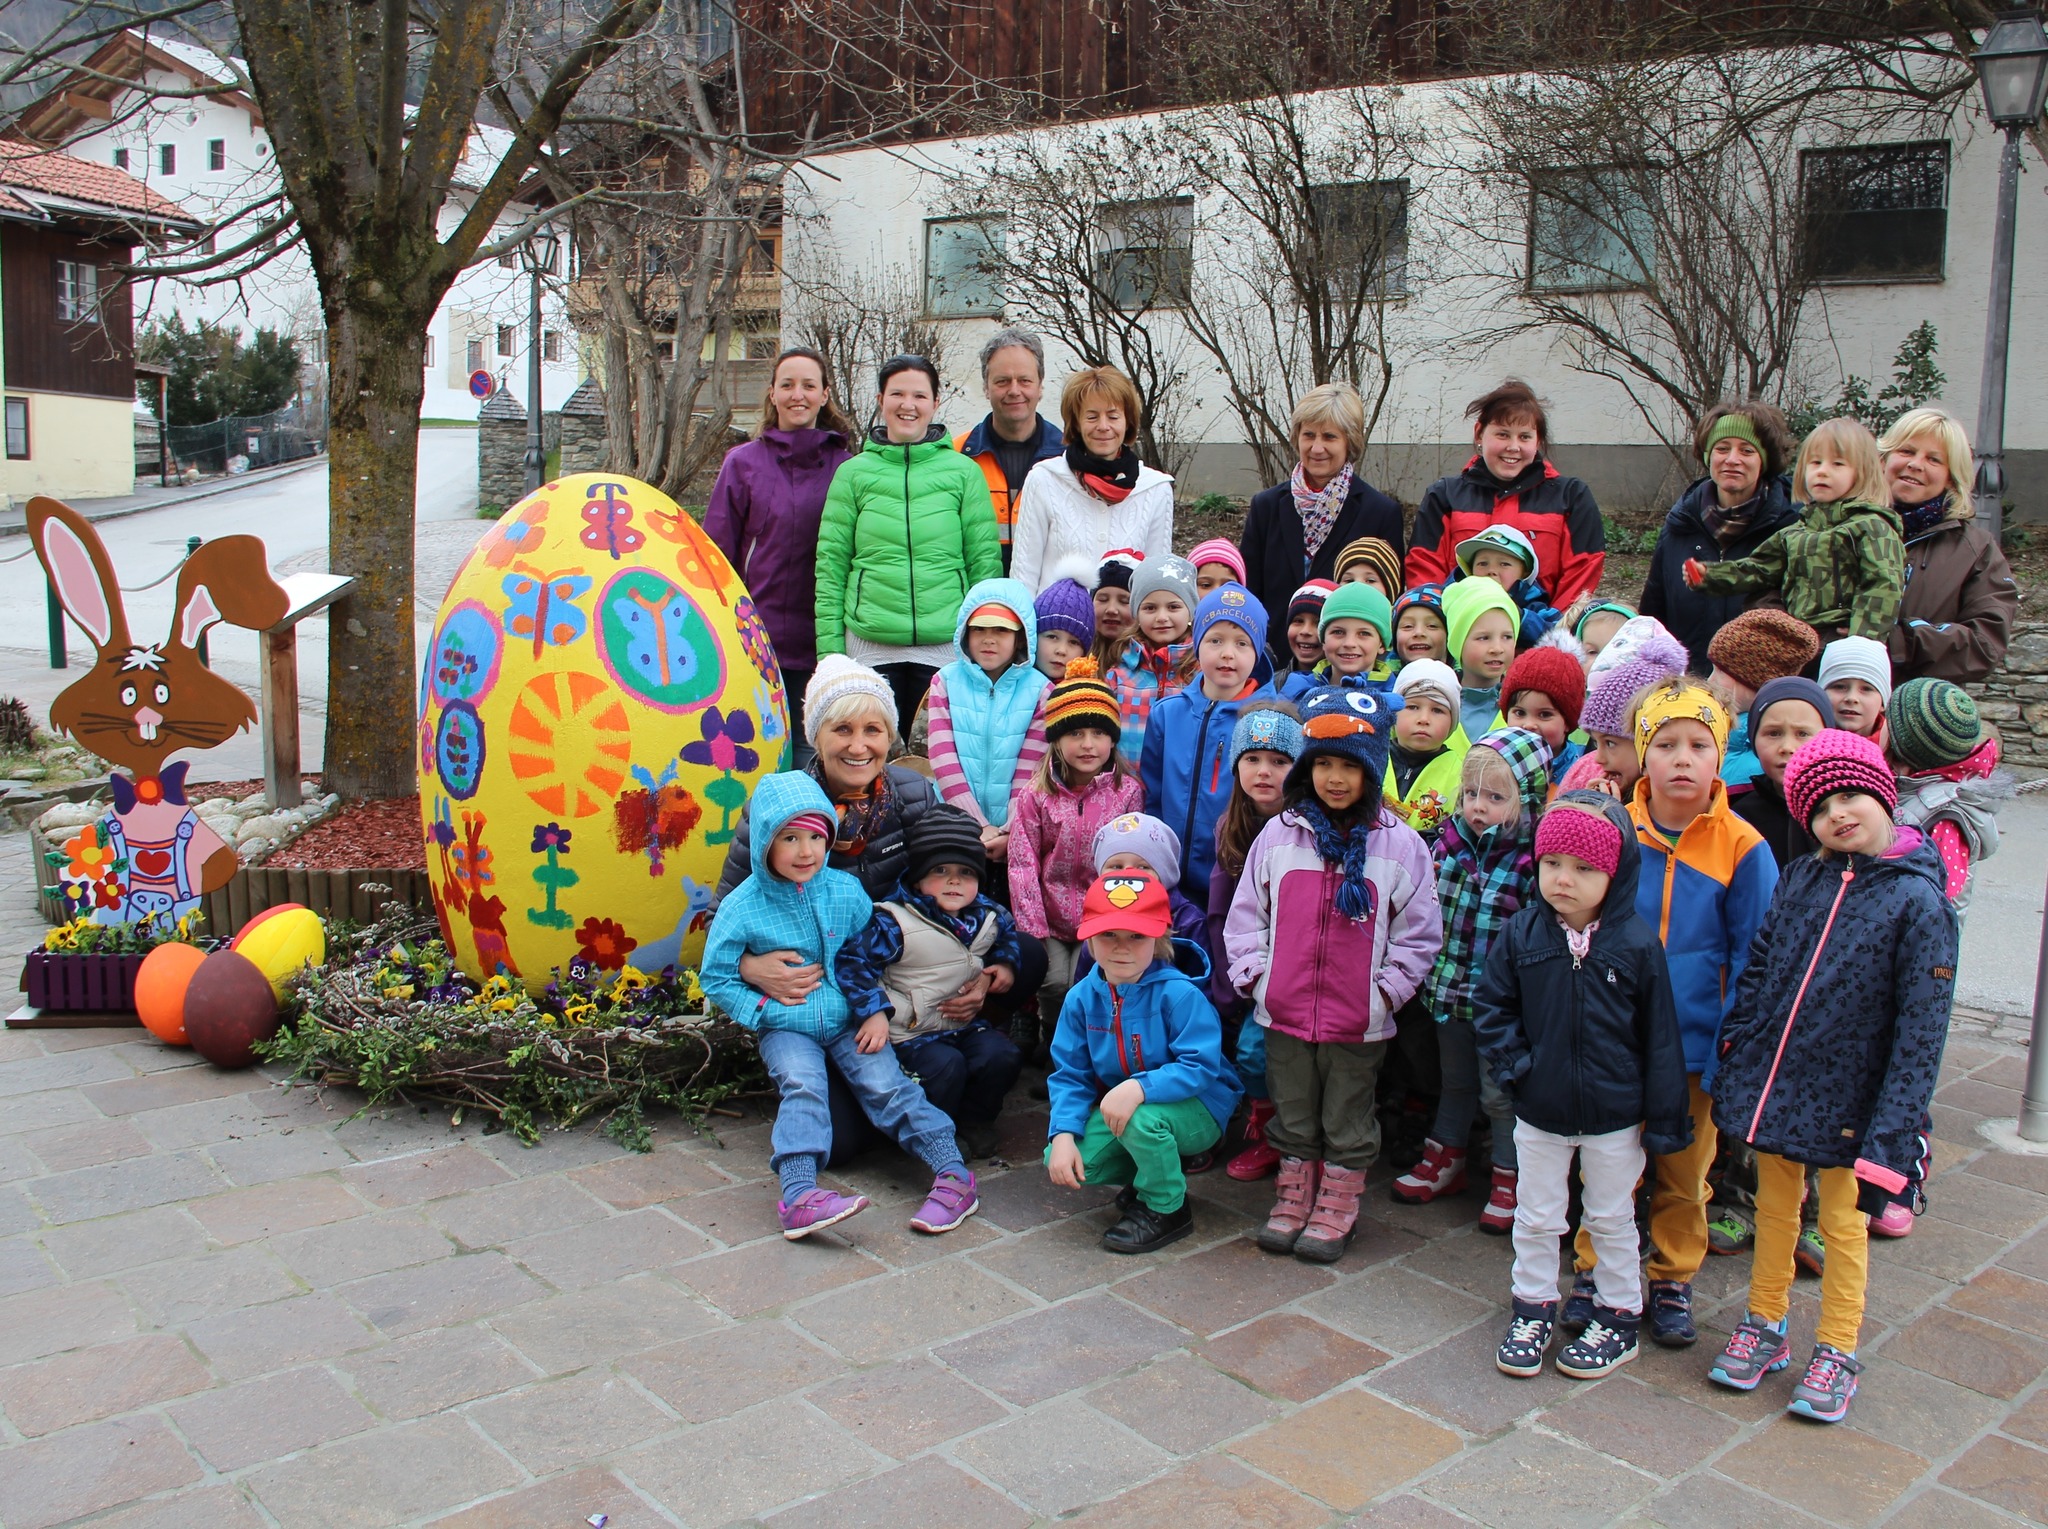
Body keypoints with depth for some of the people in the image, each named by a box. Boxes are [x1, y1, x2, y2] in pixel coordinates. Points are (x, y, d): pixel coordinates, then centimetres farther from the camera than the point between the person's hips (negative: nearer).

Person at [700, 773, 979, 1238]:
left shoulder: (845, 890, 0)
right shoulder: (741, 907, -7)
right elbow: (716, 978, -2)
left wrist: (879, 1011, -3)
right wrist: (767, 1010, -12)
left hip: (850, 1021, 2)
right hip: (787, 1028, -1)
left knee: (886, 1083, -14)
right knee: (803, 1084, -26)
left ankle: (954, 1174, -16)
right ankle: (798, 1198, -37)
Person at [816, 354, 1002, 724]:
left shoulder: (964, 472, 5)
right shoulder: (853, 473, 6)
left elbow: (986, 562, 5)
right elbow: (830, 566, 5)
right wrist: (829, 651, -1)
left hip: (947, 646, 0)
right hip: (869, 648, 0)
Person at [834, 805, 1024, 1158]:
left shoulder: (987, 915, 3)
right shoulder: (895, 923, -17)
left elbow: (1007, 931, 27)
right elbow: (852, 962, -20)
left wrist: (1005, 962, 9)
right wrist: (874, 1011, -27)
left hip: (967, 1023, 6)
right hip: (913, 1033, -5)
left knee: (1003, 1056, -18)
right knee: (945, 1066, -30)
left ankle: (976, 1121, 9)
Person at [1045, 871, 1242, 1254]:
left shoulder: (1178, 994, -22)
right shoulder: (1082, 998, -7)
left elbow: (1201, 1068, -29)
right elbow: (1070, 1075, -3)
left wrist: (1139, 1088, -43)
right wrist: (1064, 1134, -19)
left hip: (1196, 1109, -5)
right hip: (1115, 1107, 5)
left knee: (1140, 1120, -37)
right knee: (1065, 1164, -16)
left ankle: (1166, 1209, -6)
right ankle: (1154, 1172, 13)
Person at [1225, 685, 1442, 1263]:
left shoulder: (1400, 844, -4)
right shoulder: (1279, 834, 1)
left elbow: (1418, 933, -1)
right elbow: (1245, 913, 7)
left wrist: (1385, 990, -7)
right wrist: (1253, 973, -3)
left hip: (1359, 1021, -2)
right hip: (1285, 1010, 2)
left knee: (1347, 1123, 12)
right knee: (1292, 1117, 16)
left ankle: (1336, 1210, 27)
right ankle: (1293, 1200, 31)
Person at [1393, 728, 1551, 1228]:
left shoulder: (1535, 858, -17)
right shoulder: (1449, 840, -1)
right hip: (1448, 990, 5)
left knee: (1500, 1091, 9)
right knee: (1455, 1081, 23)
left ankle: (1509, 1178, 27)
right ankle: (1445, 1160, 39)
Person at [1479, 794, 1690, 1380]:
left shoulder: (1637, 943, -13)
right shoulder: (1521, 935, -8)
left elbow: (1659, 1035, -7)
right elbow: (1490, 1006, 2)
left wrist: (1663, 1117, -4)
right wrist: (1514, 1065, -10)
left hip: (1615, 1116, -2)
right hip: (1539, 1112, 2)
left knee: (1612, 1221, 15)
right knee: (1535, 1219, 15)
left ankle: (1619, 1316, 31)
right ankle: (1533, 1309, 32)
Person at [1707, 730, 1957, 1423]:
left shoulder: (1918, 902, -14)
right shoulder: (1798, 880, -2)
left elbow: (1921, 1029, -14)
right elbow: (1756, 970, 7)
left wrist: (1890, 1132, -17)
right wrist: (1732, 1056, 3)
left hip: (1845, 1100, -4)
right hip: (1770, 1082, 4)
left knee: (1843, 1224, 13)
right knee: (1774, 1209, 18)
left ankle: (1836, 1352, 30)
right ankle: (1765, 1326, 35)